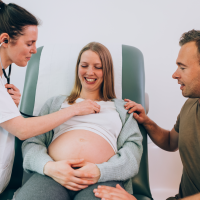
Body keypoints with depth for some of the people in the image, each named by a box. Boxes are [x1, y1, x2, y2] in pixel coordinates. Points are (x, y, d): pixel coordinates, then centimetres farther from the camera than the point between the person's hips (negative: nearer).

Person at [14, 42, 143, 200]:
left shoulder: (121, 108, 23)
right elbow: (32, 142, 14)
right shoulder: (56, 103, 25)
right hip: (53, 175, 2)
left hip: (103, 178, -1)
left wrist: (101, 171, -12)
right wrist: (49, 166, -10)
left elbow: (133, 147, 8)